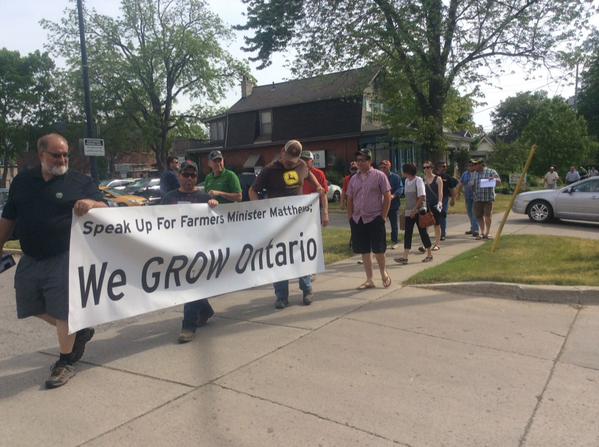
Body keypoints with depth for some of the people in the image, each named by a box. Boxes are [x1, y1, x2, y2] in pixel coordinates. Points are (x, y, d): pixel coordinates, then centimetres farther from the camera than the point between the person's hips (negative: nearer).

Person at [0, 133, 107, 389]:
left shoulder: (80, 183, -3)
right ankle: (80, 331, 36)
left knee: (62, 312, 0)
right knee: (35, 308, 16)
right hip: (30, 260, 5)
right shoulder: (22, 181, 9)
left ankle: (65, 363, 19)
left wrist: (91, 203, -28)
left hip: (63, 259, -5)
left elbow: (104, 209, -6)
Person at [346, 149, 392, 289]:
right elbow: (350, 199, 14)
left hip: (375, 218, -5)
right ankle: (369, 280, 17)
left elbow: (387, 196, -5)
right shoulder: (354, 179, 11)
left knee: (378, 250, -1)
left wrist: (383, 216, -9)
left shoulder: (379, 176, -3)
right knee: (364, 251, 8)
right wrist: (350, 217, 7)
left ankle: (384, 273, 25)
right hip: (358, 219, 5)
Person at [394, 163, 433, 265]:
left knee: (423, 232, 3)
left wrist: (415, 210, -18)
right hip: (409, 212, 7)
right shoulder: (406, 181, 8)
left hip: (419, 211, -6)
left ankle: (429, 254, 17)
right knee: (407, 234, 2)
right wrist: (407, 209, 9)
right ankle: (404, 257, 1)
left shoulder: (418, 181, -12)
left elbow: (422, 198, -17)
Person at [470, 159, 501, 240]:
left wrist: (494, 179, -26)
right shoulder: (474, 174, 15)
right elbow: (471, 184, 22)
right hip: (477, 198, 4)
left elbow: (499, 181, -5)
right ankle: (482, 233, 16)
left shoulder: (491, 172, 2)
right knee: (479, 216, 4)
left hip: (488, 198, -4)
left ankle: (487, 233, 8)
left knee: (488, 216, -3)